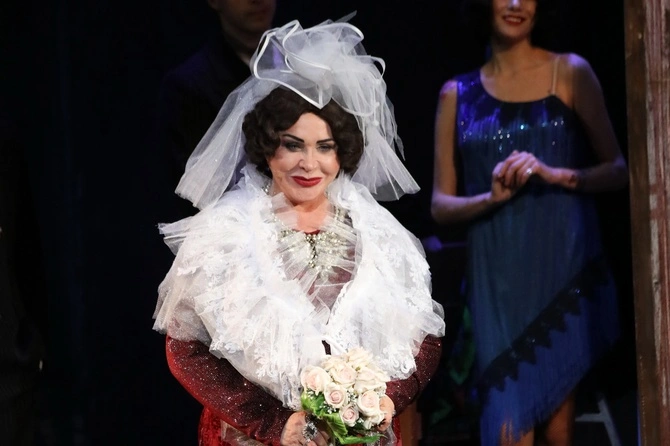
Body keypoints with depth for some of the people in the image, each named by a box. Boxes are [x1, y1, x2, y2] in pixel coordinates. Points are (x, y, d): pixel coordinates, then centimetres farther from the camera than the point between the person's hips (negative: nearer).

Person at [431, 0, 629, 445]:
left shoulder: (570, 73, 5)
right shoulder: (458, 94, 10)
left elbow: (618, 169, 4)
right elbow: (441, 204, 9)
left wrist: (555, 175, -13)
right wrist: (492, 197, -11)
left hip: (565, 270, -1)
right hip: (498, 278, 1)